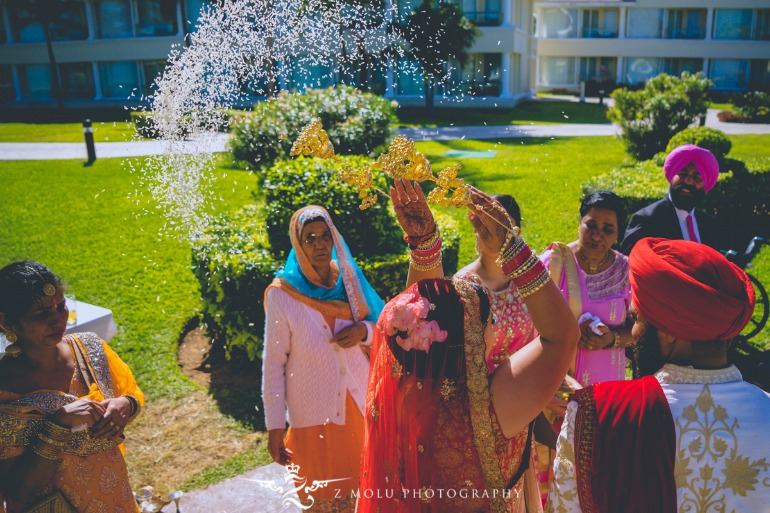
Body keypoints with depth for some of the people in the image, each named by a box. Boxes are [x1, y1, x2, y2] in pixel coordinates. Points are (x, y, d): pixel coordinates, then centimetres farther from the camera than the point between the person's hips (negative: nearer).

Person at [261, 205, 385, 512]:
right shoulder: (282, 294, -12)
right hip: (313, 413, -3)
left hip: (358, 404, 3)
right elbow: (273, 364, -9)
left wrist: (363, 331, -15)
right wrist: (275, 426, -8)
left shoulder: (349, 280, -1)